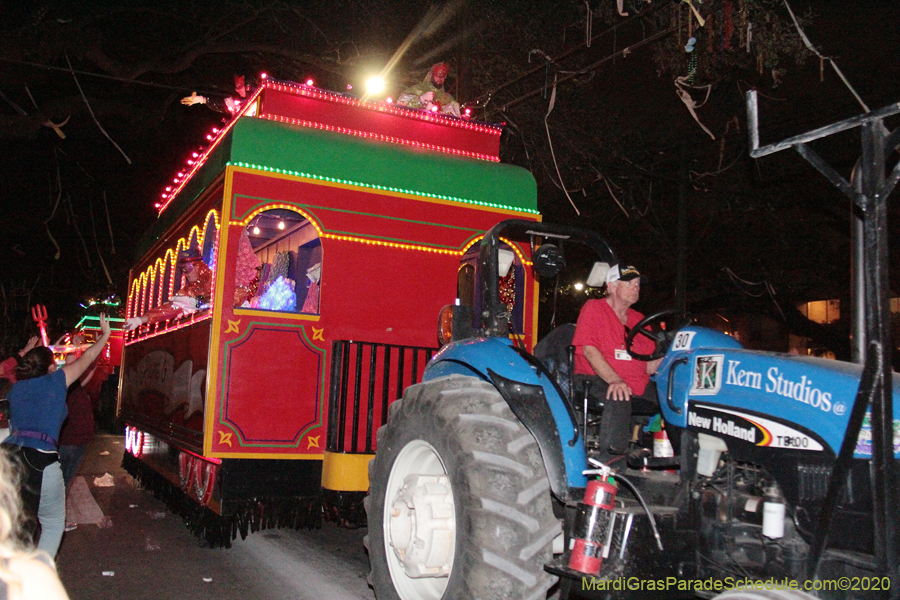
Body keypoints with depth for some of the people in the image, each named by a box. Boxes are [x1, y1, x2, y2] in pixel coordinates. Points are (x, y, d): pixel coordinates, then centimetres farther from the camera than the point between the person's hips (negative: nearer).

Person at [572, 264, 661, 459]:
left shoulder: (638, 319, 22)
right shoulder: (594, 308, 4)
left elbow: (648, 365, 16)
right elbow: (589, 349, -11)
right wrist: (614, 380, -24)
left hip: (637, 386, 6)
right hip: (597, 380, -6)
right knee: (619, 399, -37)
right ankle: (610, 461, -40)